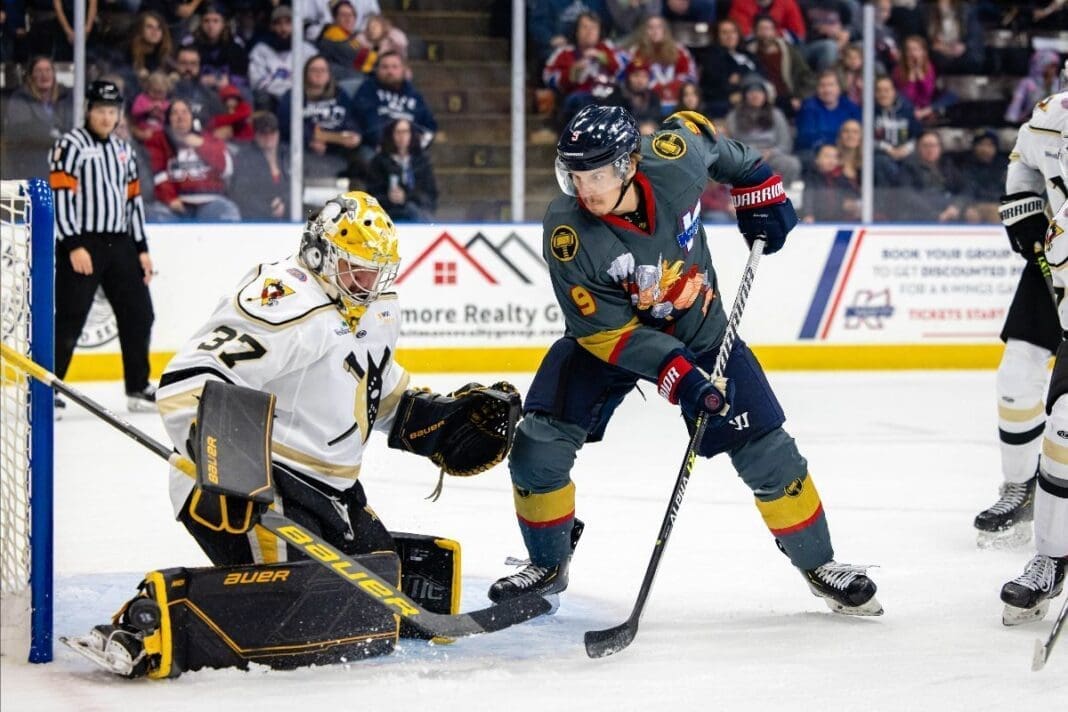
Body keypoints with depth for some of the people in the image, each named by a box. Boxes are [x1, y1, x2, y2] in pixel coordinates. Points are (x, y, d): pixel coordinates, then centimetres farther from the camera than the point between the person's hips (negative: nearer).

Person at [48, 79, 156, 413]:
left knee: (139, 315, 8)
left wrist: (141, 248, 14)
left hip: (119, 244, 7)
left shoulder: (123, 150, 16)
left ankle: (138, 388, 19)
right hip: (81, 246, -7)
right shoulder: (71, 145, -6)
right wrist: (73, 246, -20)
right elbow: (60, 195, -14)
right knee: (69, 321, -9)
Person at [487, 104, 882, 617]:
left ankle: (817, 563, 17)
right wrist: (674, 373, -35)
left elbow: (706, 136, -1)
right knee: (538, 446, -15)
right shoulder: (566, 233, -30)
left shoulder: (676, 156, -28)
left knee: (764, 449, -3)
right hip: (608, 334, -1)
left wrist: (759, 192, 1)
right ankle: (548, 566, 9)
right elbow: (604, 330, -25)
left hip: (699, 329, 1)